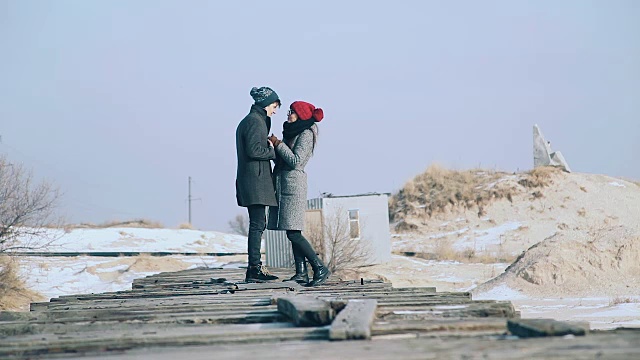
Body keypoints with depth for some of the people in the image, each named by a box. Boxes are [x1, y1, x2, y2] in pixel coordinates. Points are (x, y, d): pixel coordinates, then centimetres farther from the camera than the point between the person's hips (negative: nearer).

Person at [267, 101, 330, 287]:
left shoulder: (305, 134, -9)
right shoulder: (293, 132, 19)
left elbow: (295, 161, -18)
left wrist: (278, 144, -11)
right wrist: (274, 146, 7)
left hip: (293, 184, -9)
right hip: (283, 183, 9)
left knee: (293, 233, -13)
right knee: (293, 232, 5)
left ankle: (320, 268, -10)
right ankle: (301, 272, 4)